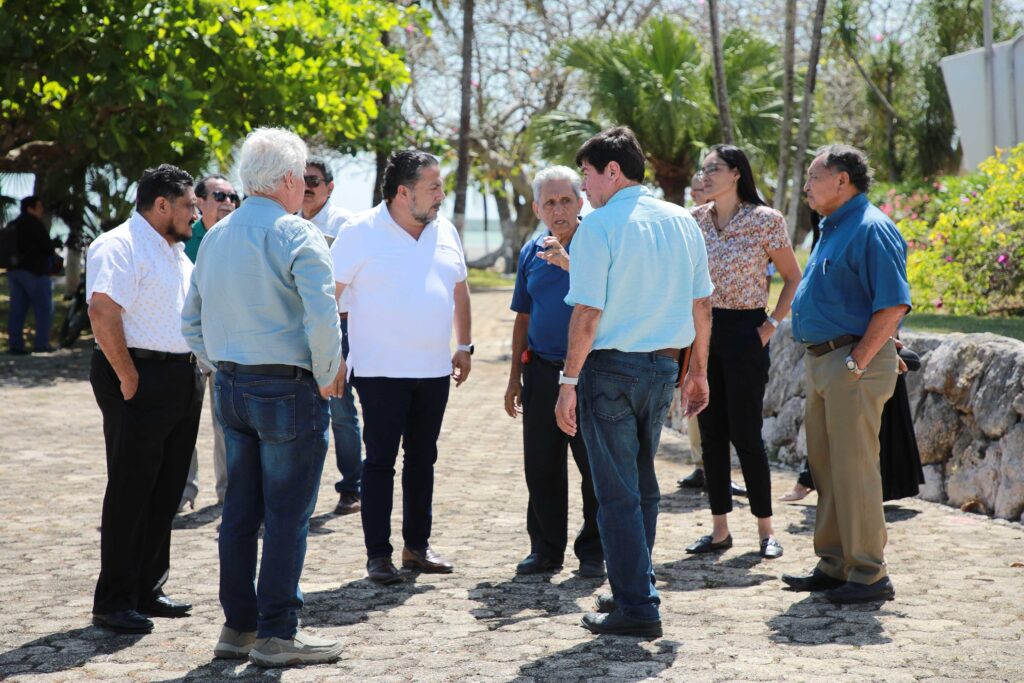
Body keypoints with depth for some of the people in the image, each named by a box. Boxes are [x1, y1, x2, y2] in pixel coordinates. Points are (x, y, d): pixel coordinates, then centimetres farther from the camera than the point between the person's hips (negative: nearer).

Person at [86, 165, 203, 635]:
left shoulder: (177, 252, 19)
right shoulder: (119, 247, -12)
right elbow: (102, 313, -23)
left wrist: (195, 370, 16)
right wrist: (128, 379, -22)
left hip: (182, 380, 9)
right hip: (142, 382, -9)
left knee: (166, 493, 12)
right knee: (130, 494, -5)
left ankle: (147, 591, 22)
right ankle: (113, 602, 2)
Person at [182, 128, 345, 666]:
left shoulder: (216, 237, 12)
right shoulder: (295, 235, -12)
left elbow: (192, 321, 17)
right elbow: (323, 317, -22)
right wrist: (326, 377, -9)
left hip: (231, 389, 7)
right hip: (288, 390, -7)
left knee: (239, 514, 13)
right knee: (286, 516, -1)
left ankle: (238, 626, 18)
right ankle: (277, 635, 2)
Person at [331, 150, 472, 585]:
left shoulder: (445, 231, 8)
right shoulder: (361, 233, -9)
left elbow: (460, 289, 19)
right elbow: (328, 295, -8)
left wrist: (464, 345, 14)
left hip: (434, 370, 5)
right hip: (380, 370, -5)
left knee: (422, 459, 12)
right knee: (380, 460, -1)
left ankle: (417, 546, 22)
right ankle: (378, 554, 5)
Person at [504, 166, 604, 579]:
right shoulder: (531, 252, 11)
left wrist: (567, 262, -34)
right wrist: (515, 375, 16)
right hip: (542, 371, 5)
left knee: (596, 467, 0)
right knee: (541, 467, 7)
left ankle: (593, 552, 11)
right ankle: (546, 549, 18)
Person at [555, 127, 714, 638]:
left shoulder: (599, 225, -13)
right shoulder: (682, 222, 7)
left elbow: (588, 313, -17)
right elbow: (702, 305, 11)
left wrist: (569, 380, -12)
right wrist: (698, 372, 19)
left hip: (611, 367, -6)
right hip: (665, 365, 7)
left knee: (617, 492, 0)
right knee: (642, 484, 19)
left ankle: (637, 608, 1)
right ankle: (633, 589, 28)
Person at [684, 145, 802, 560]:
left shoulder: (765, 220, -6)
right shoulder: (695, 220, 6)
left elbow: (793, 279, 1)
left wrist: (771, 325, -6)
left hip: (744, 332, -5)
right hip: (703, 331, 5)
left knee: (745, 434, -4)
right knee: (711, 434, 6)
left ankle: (766, 529, 8)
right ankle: (719, 529, 14)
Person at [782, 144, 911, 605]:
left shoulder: (871, 229, -14)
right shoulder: (832, 229, 17)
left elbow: (893, 305, -21)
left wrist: (857, 361, -21)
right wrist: (818, 360, 17)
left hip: (854, 364, -10)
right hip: (822, 361, 10)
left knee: (853, 470, -7)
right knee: (826, 468, 13)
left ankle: (870, 575, 0)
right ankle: (834, 566, 22)